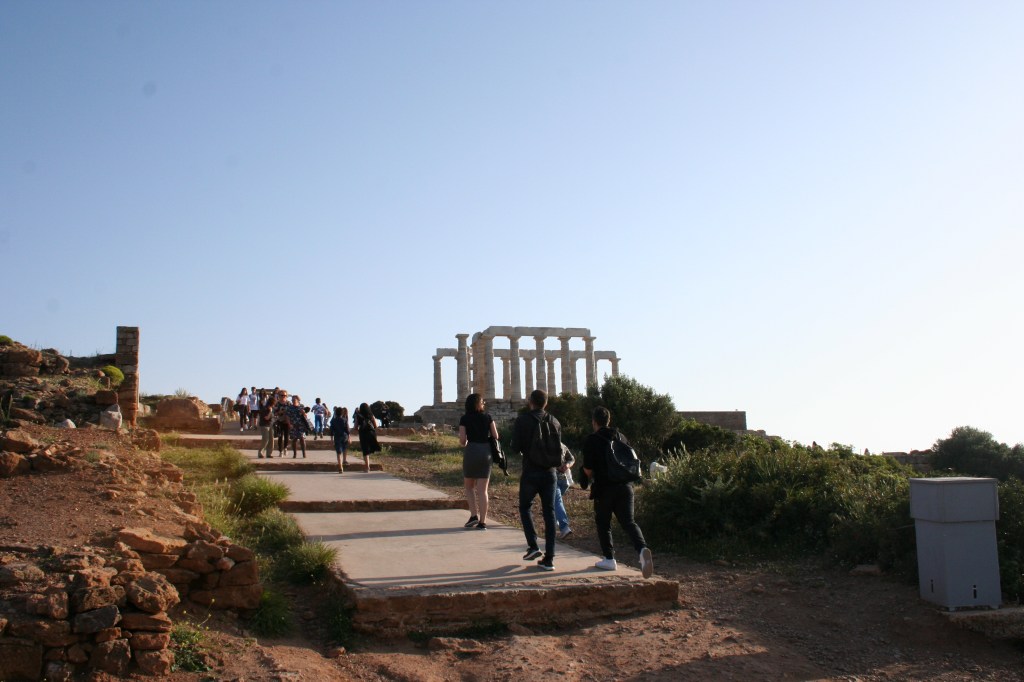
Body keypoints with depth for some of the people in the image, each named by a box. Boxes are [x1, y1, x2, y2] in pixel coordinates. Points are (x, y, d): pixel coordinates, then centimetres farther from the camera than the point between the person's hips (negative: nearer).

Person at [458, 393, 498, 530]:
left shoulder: (465, 419, 0)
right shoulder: (487, 417, 4)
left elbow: (462, 440, -6)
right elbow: (495, 436, 3)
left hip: (471, 452, -1)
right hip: (486, 452, 2)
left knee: (469, 486, 17)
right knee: (482, 489, 3)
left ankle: (474, 515, 2)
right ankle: (482, 522, 0)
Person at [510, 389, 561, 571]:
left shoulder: (522, 421, -6)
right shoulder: (554, 422, 4)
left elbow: (515, 448, -10)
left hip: (530, 473, -2)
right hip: (549, 473, 3)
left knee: (525, 508, 18)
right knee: (549, 513, 5)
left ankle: (532, 546, 3)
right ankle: (549, 558, 3)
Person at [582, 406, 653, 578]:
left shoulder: (591, 440, -5)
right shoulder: (621, 437, 12)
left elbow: (588, 469, -7)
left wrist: (592, 478, 14)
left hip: (604, 488, -4)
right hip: (625, 486, 4)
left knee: (603, 524, 13)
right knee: (628, 522, 2)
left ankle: (609, 559, 15)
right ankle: (642, 548, -23)